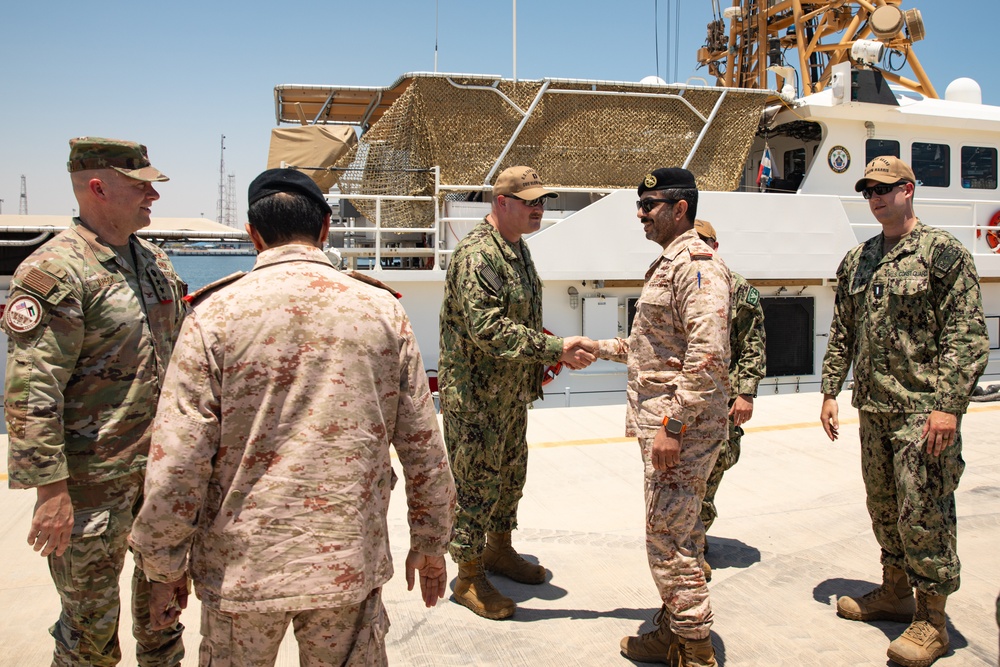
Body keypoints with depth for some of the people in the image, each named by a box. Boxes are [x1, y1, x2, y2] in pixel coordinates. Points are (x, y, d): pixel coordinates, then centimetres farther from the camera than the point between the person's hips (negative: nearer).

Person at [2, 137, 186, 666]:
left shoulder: (154, 261, 8)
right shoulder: (55, 272, -17)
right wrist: (51, 491, -20)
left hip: (160, 466, 7)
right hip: (93, 480, -7)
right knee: (92, 623, 9)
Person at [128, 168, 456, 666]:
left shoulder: (215, 314, -8)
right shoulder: (382, 310, -3)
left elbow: (177, 461, -9)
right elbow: (423, 447, 0)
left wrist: (166, 568, 5)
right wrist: (430, 545, 12)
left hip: (241, 565, -1)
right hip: (351, 563, 1)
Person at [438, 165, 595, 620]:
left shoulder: (517, 249, 11)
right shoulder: (477, 254, -21)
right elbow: (487, 327, -31)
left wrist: (545, 354, 8)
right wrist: (554, 348, -31)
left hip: (512, 391, 10)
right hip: (475, 396, -9)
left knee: (510, 475, 21)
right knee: (477, 483, 2)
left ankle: (499, 549, 40)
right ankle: (469, 577, 18)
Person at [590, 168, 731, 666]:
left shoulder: (697, 263, -14)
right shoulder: (666, 264, 18)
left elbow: (707, 354, -24)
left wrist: (674, 426, -25)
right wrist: (596, 348, 23)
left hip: (682, 425, -10)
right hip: (662, 420, 10)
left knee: (668, 539, -4)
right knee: (672, 533, 17)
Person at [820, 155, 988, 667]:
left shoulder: (943, 252, -6)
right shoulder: (855, 261, 12)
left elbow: (967, 337, -12)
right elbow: (841, 334, 15)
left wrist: (948, 405, -19)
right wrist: (830, 392, 9)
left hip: (923, 411, -6)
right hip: (873, 411, 6)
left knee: (923, 514, -2)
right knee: (883, 508, 16)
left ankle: (931, 619, 13)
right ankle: (895, 592, 33)